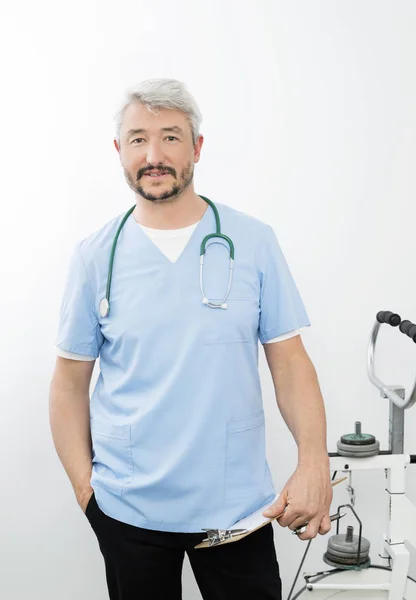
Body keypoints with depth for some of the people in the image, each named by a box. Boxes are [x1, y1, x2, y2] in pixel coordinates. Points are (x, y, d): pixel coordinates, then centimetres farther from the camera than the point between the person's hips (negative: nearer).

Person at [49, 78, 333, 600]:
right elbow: (70, 383, 2)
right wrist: (84, 488, -3)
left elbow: (289, 361, -3)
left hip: (238, 504, 0)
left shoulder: (254, 242, -3)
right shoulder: (95, 256, -2)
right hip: (127, 508, 1)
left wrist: (314, 461, -15)